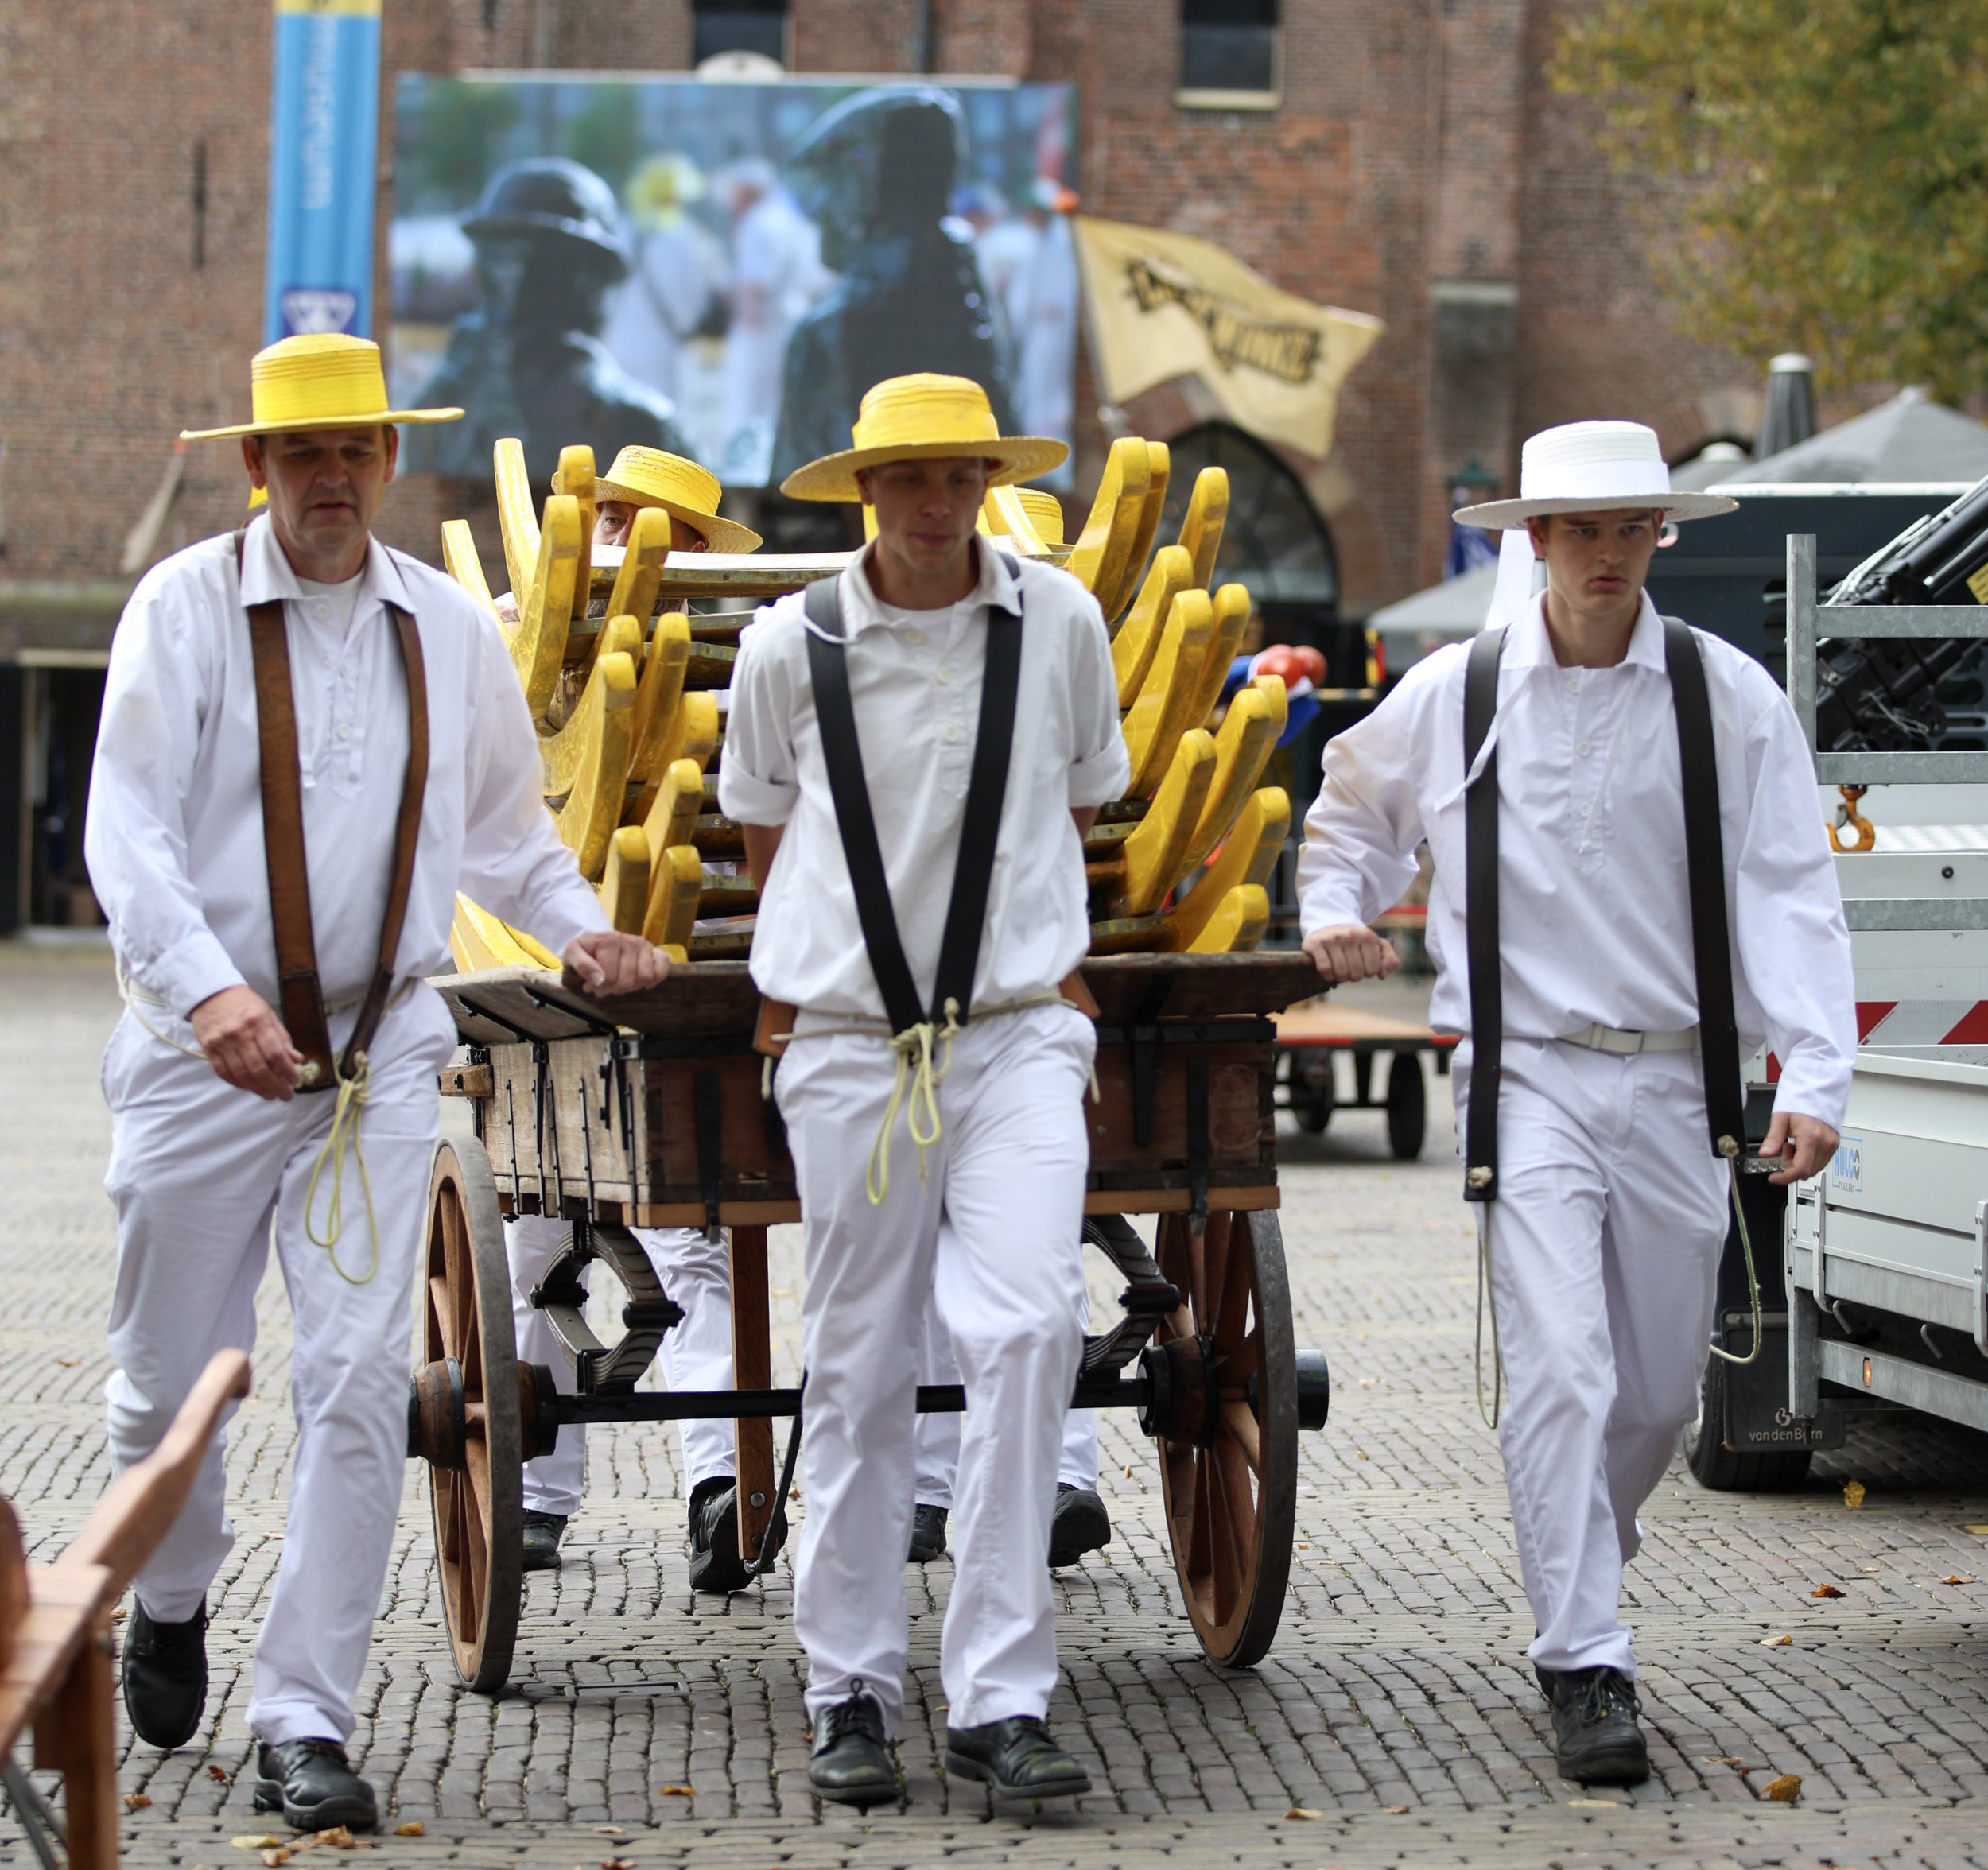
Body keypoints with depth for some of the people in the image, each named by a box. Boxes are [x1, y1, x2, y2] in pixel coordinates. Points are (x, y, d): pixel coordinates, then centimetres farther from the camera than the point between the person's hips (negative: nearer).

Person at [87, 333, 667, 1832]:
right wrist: (207, 988, -27)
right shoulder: (185, 609, -3)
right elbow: (129, 833, -12)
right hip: (206, 1054, -2)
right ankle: (173, 1596, 40)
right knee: (170, 1380, 7)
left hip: (381, 1053, 2)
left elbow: (504, 822, 23)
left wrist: (581, 928, 6)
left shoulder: (449, 628, 8)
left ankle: (306, 1724, -1)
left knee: (358, 1381, -8)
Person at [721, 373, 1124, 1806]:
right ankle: (853, 1695, 16)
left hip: (1019, 1036, 0)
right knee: (858, 1374, 5)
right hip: (848, 1045, 0)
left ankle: (1000, 1698, -11)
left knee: (1027, 1328, -16)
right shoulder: (791, 648, 0)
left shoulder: (1061, 621, 2)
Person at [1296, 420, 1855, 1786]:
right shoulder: (1452, 697, 3)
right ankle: (1586, 1668, -8)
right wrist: (1335, 906, 3)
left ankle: (1583, 1567, 39)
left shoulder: (1731, 698, 1)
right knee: (1563, 1372, -14)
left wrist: (1814, 1078, -14)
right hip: (1529, 1078, -1)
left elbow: (1791, 896, -4)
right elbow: (1354, 812, 24)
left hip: (1677, 1084, 2)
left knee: (1661, 1391, 10)